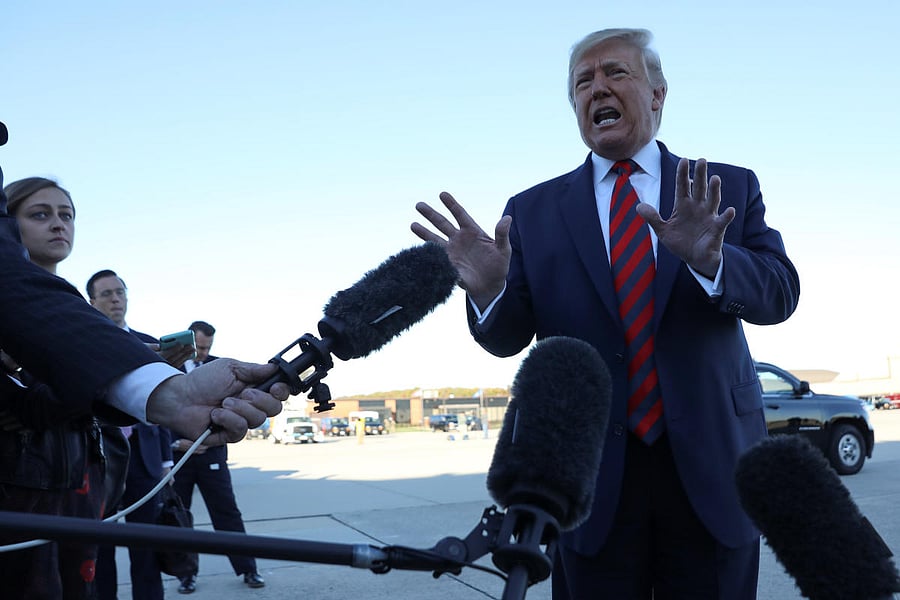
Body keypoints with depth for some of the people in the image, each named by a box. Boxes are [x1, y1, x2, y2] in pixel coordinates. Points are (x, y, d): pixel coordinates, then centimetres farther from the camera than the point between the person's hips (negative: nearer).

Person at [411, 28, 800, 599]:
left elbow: (779, 292, -7)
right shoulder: (532, 210, 4)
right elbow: (507, 338, 0)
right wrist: (488, 289, -23)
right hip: (592, 475, 0)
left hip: (712, 465, 1)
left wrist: (710, 259, -28)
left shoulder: (733, 188, 5)